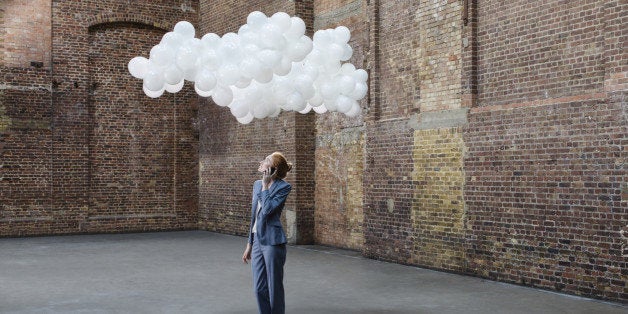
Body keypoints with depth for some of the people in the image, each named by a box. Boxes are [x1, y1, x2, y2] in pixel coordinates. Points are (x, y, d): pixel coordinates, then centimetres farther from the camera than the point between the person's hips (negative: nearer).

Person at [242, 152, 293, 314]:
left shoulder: (284, 187, -9)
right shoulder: (257, 184, 11)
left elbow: (267, 210, -21)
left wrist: (265, 186, -13)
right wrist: (249, 244, 17)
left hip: (272, 242, -7)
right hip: (257, 241, 7)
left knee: (274, 288, 2)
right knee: (259, 289, 11)